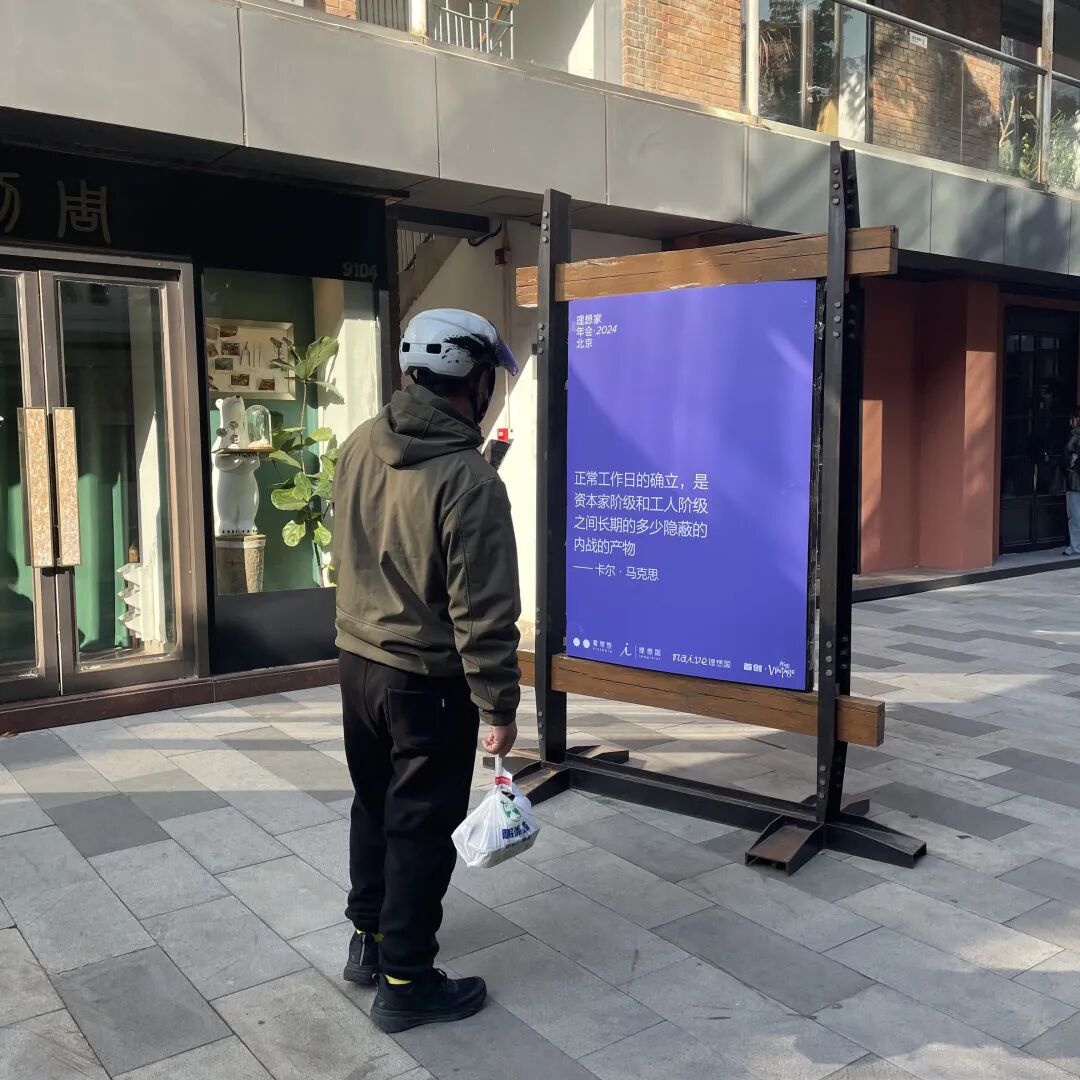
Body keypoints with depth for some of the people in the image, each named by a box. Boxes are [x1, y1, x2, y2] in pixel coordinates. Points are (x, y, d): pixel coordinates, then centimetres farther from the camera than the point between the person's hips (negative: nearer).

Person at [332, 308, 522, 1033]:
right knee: (420, 829, 8)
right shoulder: (469, 481, -25)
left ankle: (370, 939, 41)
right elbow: (484, 613, -22)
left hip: (358, 660, 7)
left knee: (375, 805, 23)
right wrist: (500, 706, -13)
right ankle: (405, 982, 23)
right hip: (428, 681, -7)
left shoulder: (361, 446, -2)